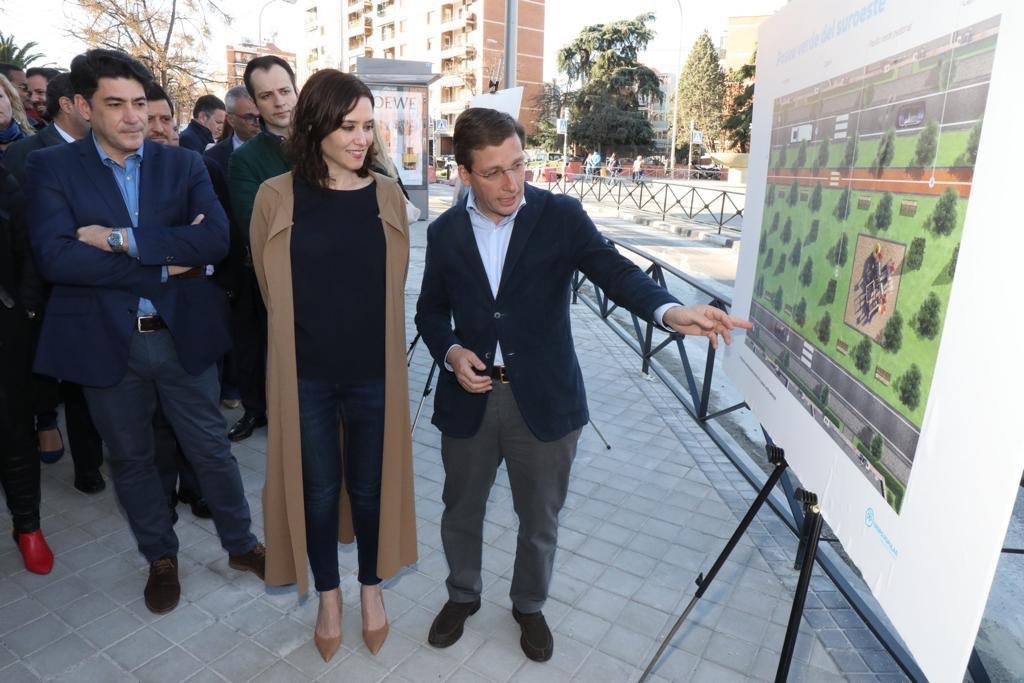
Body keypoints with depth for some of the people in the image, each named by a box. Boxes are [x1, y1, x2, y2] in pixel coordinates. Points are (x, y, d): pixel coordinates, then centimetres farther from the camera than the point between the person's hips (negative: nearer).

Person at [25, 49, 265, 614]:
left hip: (182, 334, 0)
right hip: (106, 341, 0)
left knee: (211, 447, 12)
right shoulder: (51, 168, -2)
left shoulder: (183, 164, 1)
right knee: (130, 457, 16)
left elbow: (216, 239, -15)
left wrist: (124, 239, -20)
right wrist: (165, 264, -18)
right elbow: (55, 258, -16)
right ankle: (161, 557, 38)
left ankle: (241, 544, 33)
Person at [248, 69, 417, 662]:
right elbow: (271, 289, 5)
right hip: (306, 374, 0)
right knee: (318, 490, 15)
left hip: (374, 372, 1)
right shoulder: (277, 198, -7)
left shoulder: (387, 196, -3)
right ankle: (329, 597, 39)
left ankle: (372, 588, 40)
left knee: (369, 487, 15)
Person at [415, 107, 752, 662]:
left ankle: (529, 605, 45)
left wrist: (669, 311, -37)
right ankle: (462, 595, 48)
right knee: (461, 511, 20)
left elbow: (613, 270, -18)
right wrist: (450, 352, -11)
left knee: (540, 519, 16)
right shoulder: (445, 231, 0)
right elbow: (430, 309, 9)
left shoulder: (560, 216, -7)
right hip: (469, 398, 2)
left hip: (544, 399, -1)